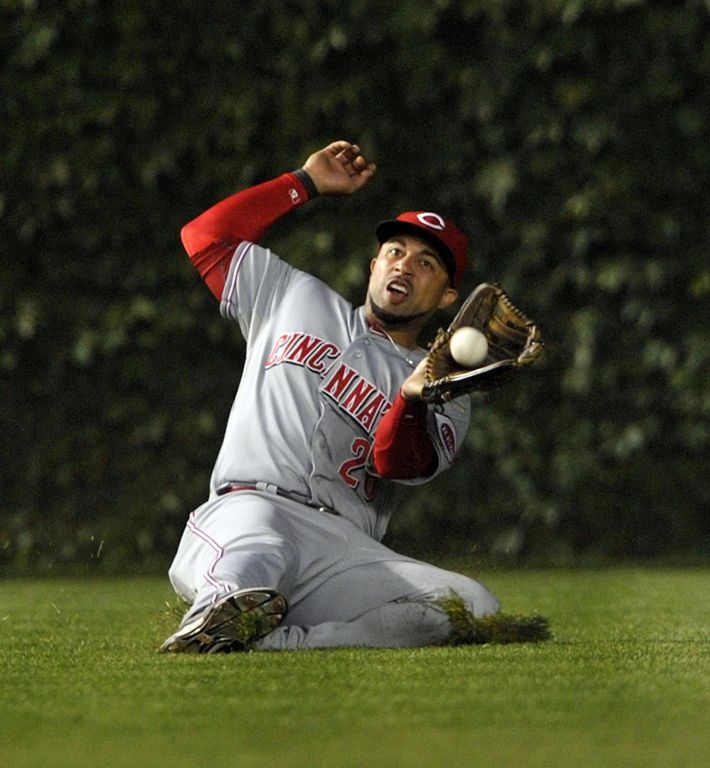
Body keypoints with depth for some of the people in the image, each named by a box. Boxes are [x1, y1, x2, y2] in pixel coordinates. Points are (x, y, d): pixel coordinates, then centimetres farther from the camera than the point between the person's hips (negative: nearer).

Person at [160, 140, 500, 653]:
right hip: (249, 508, -1)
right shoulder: (297, 300, 29)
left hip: (350, 550, 1)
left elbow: (397, 464, -1)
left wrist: (414, 399, -23)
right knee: (250, 560, -40)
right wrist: (307, 183, 28)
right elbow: (205, 236, 28)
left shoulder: (446, 398, 21)